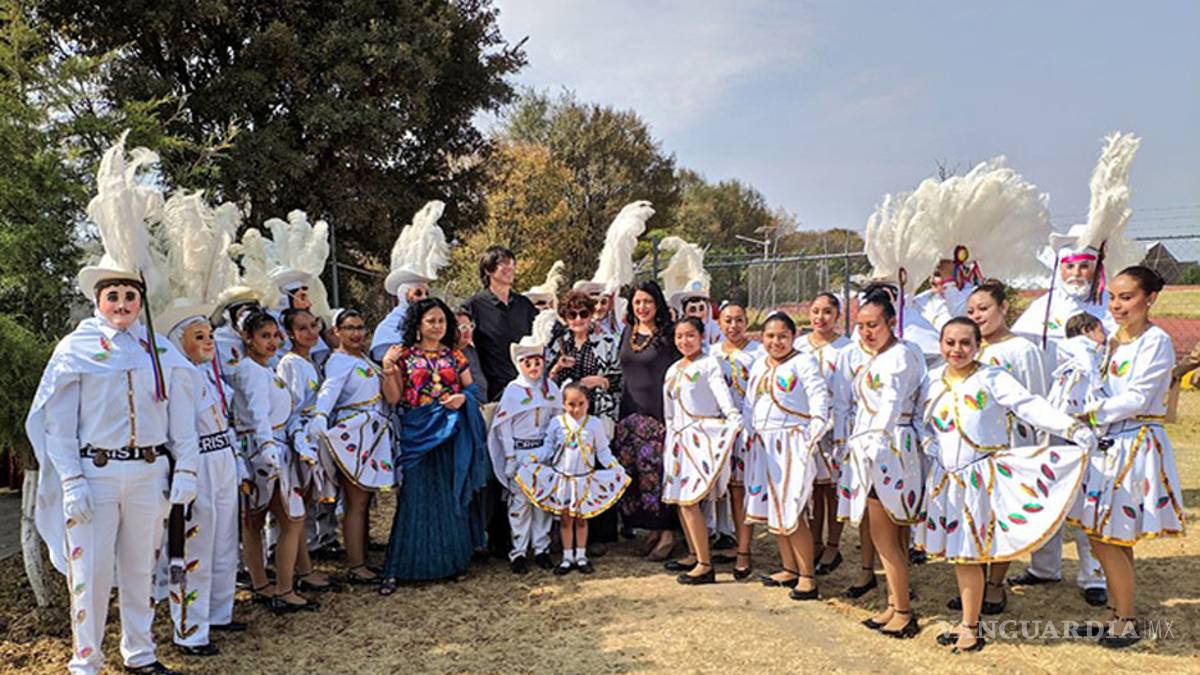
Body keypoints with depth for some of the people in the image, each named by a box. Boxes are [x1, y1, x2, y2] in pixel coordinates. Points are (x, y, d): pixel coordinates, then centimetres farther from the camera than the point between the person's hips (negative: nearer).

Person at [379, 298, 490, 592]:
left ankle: (451, 559, 19)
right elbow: (395, 397, -1)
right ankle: (397, 569, 1)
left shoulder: (455, 355, 10)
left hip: (452, 433, 2)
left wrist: (463, 397, -9)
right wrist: (387, 370, -15)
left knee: (452, 496, 6)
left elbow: (472, 388, 12)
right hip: (418, 433, -2)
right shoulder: (404, 355, 3)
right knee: (415, 498, -4)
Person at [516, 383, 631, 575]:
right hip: (562, 478, 0)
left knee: (582, 519, 10)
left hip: (585, 479, 0)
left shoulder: (594, 424, -4)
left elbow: (603, 452, 2)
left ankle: (581, 556, 20)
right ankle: (567, 557, 17)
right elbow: (548, 448, 3)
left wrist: (617, 468, -8)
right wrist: (530, 460, -9)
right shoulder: (557, 422, -3)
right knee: (565, 519, 7)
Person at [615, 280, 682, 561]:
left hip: (658, 412, -6)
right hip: (629, 412, 6)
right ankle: (653, 529, 16)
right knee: (631, 472, 5)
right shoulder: (628, 332, 13)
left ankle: (667, 532, 4)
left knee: (657, 470, -7)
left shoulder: (668, 335, -4)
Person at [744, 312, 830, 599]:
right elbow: (750, 405, 21)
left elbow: (819, 399, -14)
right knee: (771, 509, 12)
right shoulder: (759, 367, 16)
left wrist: (812, 438, -19)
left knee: (791, 512, -9)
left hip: (791, 444, -8)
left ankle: (807, 575, 2)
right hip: (763, 446, 8)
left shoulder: (803, 362, -7)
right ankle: (790, 569, 25)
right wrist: (751, 434, 11)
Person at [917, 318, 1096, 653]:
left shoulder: (992, 378, -8)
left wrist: (1072, 428, -27)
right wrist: (932, 451, 6)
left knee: (968, 554, -2)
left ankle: (970, 628, 13)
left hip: (980, 477, -5)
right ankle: (969, 621, 27)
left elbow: (1030, 406, -17)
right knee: (956, 552, 12)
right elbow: (925, 425, 19)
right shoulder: (932, 381, 6)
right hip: (946, 478, 5)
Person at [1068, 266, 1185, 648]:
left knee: (1105, 539, -5)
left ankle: (1127, 623, 9)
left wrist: (1091, 412, -16)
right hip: (1111, 443, 8)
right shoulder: (1116, 340, 12)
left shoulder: (1156, 341, -12)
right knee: (1115, 540, 13)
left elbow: (1137, 399, -18)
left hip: (1136, 446, -8)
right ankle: (1120, 615, 25)